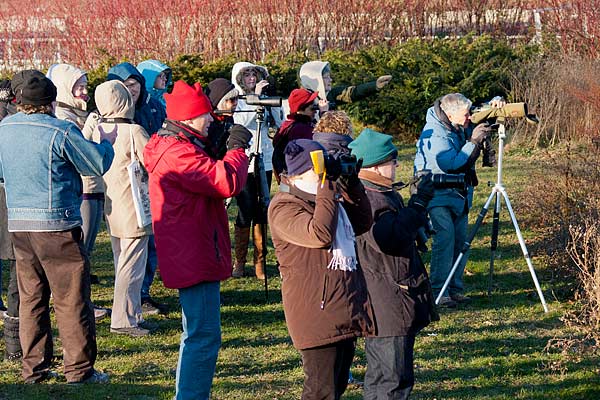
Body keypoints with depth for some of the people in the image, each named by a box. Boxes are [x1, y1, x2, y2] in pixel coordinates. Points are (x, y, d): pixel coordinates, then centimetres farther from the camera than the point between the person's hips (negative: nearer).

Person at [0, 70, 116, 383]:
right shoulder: (61, 131, -14)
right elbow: (98, 165, -4)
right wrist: (107, 144, 14)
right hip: (57, 225, -6)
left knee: (30, 297, 14)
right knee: (72, 299, 2)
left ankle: (33, 367, 17)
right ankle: (79, 369, 5)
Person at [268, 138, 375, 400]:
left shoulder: (330, 198, 17)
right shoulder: (284, 207, -13)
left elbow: (363, 224, 20)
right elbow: (320, 234, -27)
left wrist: (351, 184, 9)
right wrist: (326, 189, -24)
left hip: (345, 309, 9)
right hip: (317, 313, -9)